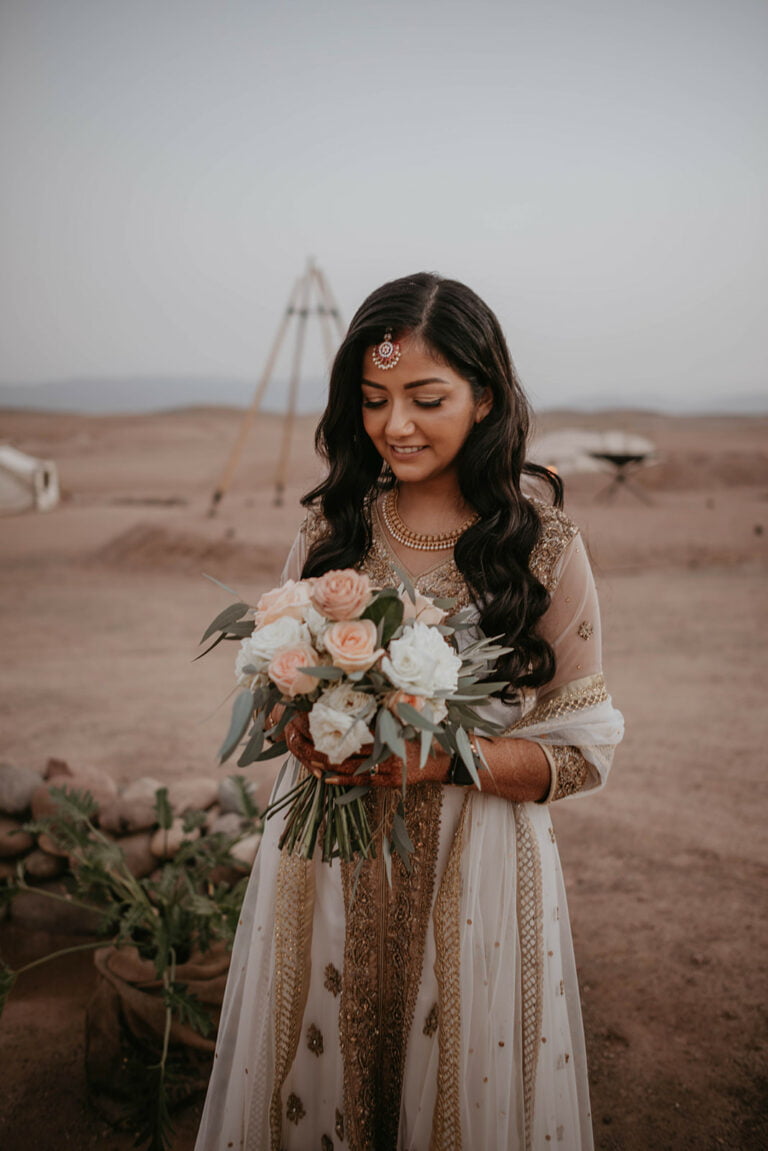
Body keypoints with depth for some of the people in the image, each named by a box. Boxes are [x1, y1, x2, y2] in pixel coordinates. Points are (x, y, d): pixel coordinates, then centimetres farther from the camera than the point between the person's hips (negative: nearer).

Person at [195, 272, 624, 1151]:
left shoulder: (542, 544, -10)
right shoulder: (334, 524, -1)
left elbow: (582, 750, -6)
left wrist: (442, 758, -21)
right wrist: (303, 737, -14)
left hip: (472, 875, -2)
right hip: (326, 863, 3)